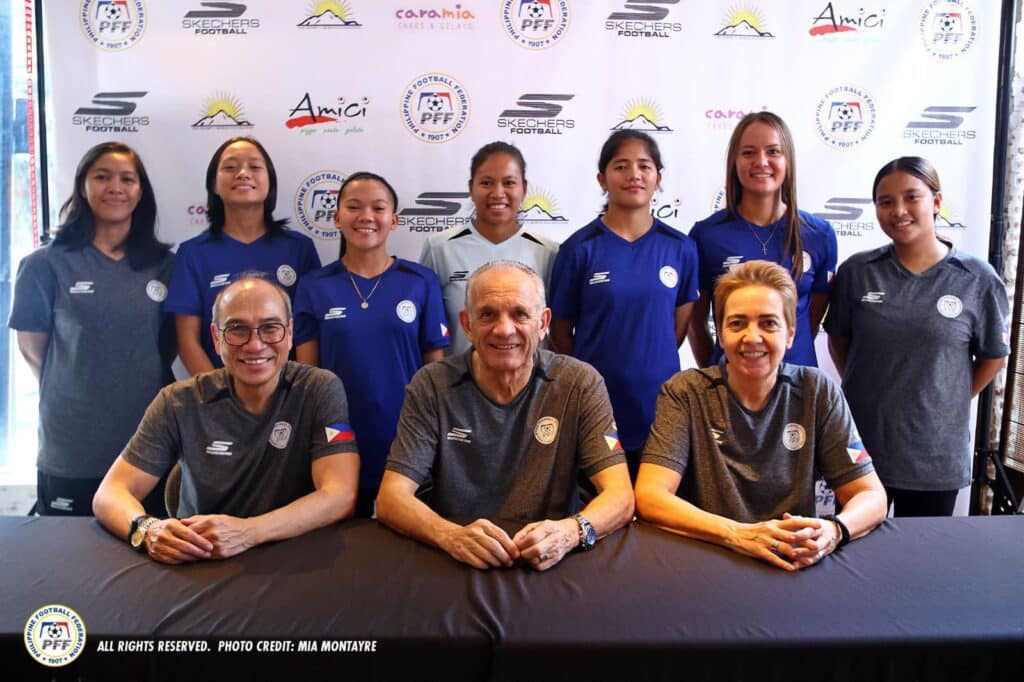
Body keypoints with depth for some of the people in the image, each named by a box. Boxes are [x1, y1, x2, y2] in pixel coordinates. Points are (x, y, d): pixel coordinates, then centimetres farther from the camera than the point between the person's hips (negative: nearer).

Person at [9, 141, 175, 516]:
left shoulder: (164, 264, 4)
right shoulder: (46, 264, -5)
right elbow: (32, 348, 2)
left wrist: (140, 389, 9)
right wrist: (75, 393, 10)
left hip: (150, 442, 3)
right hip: (72, 451, -2)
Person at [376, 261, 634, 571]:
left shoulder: (580, 384, -5)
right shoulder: (431, 386, -4)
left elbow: (620, 496, -10)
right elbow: (391, 498, -10)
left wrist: (571, 531, -32)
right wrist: (451, 535, -30)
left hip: (548, 566, 1)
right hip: (454, 564, 0)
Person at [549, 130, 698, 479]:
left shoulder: (680, 248, 1)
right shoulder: (579, 248, -6)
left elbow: (681, 323, 9)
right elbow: (561, 331, 0)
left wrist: (649, 367, 9)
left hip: (659, 411, 2)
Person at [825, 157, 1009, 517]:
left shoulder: (977, 278, -7)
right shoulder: (857, 271, -4)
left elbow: (994, 355, 4)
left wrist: (946, 404, 4)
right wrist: (862, 390, 1)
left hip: (936, 454, 0)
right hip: (860, 447, 1)